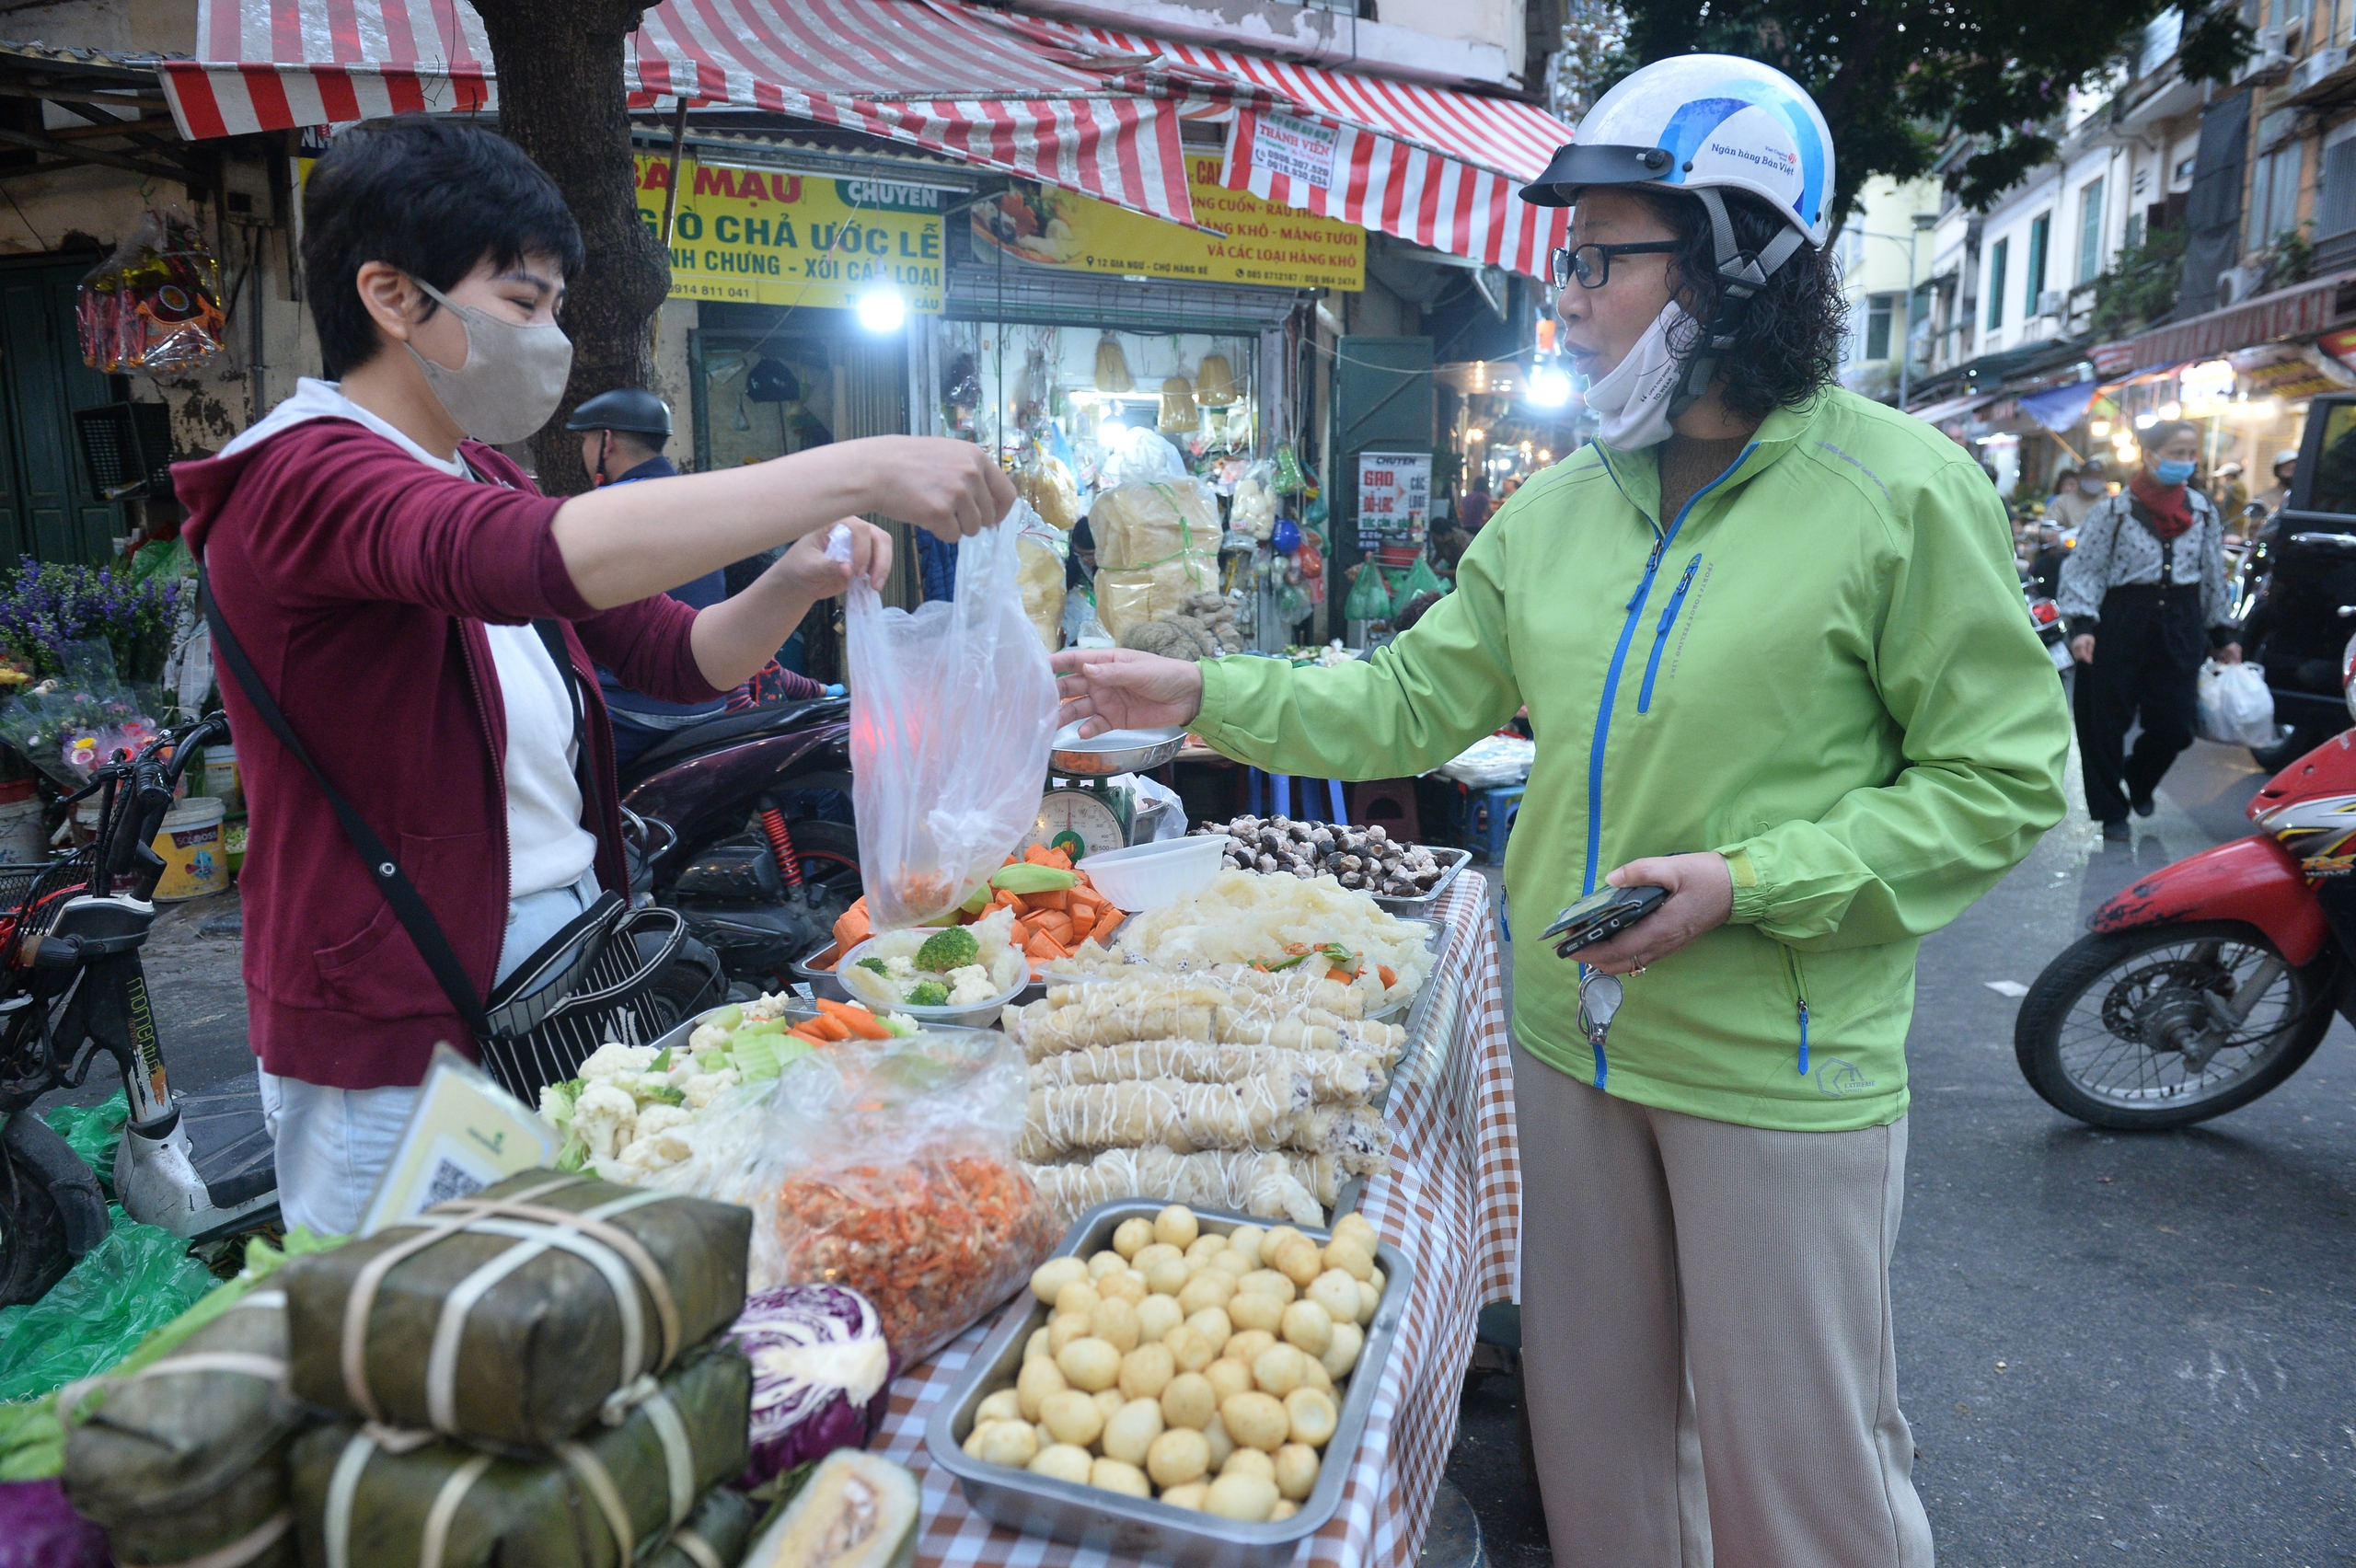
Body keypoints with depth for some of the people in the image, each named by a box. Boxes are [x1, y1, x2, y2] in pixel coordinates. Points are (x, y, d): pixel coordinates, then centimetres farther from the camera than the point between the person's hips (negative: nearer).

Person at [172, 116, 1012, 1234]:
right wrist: (856, 472, -37)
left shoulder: (478, 477, 12)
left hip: (561, 987, 8)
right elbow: (530, 556, -38)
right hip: (399, 1054, -8)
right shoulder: (300, 480, -16)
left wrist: (796, 580, -9)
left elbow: (675, 654, 12)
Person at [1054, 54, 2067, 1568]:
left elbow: (2003, 779, -10)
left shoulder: (1900, 491, -11)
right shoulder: (1559, 509, 5)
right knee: (1595, 1425, 21)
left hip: (1781, 1066, -5)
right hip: (1572, 1035, 5)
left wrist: (1749, 883, -20)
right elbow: (1410, 702, 7)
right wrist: (1199, 694, -1)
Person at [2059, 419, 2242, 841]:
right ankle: (2111, 810, 16)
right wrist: (2082, 624, -18)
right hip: (2122, 620, -4)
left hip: (2180, 624, 4)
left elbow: (2214, 575, 15)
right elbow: (2084, 568, -7)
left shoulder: (2204, 511, 8)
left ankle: (2139, 781, 34)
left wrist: (2224, 634, 17)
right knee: (2106, 722, 1)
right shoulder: (2116, 510, -5)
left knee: (2173, 726, 3)